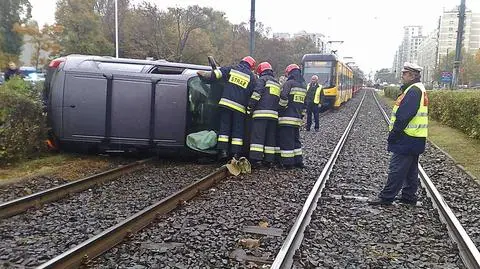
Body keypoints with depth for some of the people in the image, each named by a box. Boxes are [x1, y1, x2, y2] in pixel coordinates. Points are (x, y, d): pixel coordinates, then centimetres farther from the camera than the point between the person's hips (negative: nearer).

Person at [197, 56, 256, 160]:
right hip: (240, 107, -1)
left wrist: (204, 74, 13)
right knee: (238, 130, 5)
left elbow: (215, 74, 2)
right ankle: (236, 153, 2)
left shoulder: (231, 69, 9)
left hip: (226, 103, 1)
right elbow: (253, 94, 5)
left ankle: (223, 151, 1)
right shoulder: (251, 77, 8)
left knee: (224, 127, 6)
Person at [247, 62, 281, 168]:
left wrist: (249, 107, -10)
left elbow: (257, 93, -11)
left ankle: (256, 159, -15)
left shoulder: (262, 79, 2)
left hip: (261, 112, -7)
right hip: (274, 114, 7)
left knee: (257, 137, -9)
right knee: (270, 138, 9)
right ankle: (269, 160, 9)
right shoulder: (277, 83, 26)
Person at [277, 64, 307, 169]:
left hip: (287, 118, -8)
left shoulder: (289, 83, -7)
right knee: (295, 139, 17)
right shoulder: (304, 86, 17)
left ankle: (287, 163, -2)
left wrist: (281, 109, -7)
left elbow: (283, 97, -20)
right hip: (297, 118, 8)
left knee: (286, 140, -4)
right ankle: (298, 161, 20)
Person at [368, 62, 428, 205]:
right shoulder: (418, 89, 16)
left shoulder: (413, 91, -17)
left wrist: (393, 134, -17)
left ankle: (386, 197, 0)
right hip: (414, 139, 10)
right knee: (410, 169, 14)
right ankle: (409, 196, 22)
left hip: (407, 139, -10)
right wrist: (395, 134, 17)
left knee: (396, 169, -5)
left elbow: (404, 116, -23)